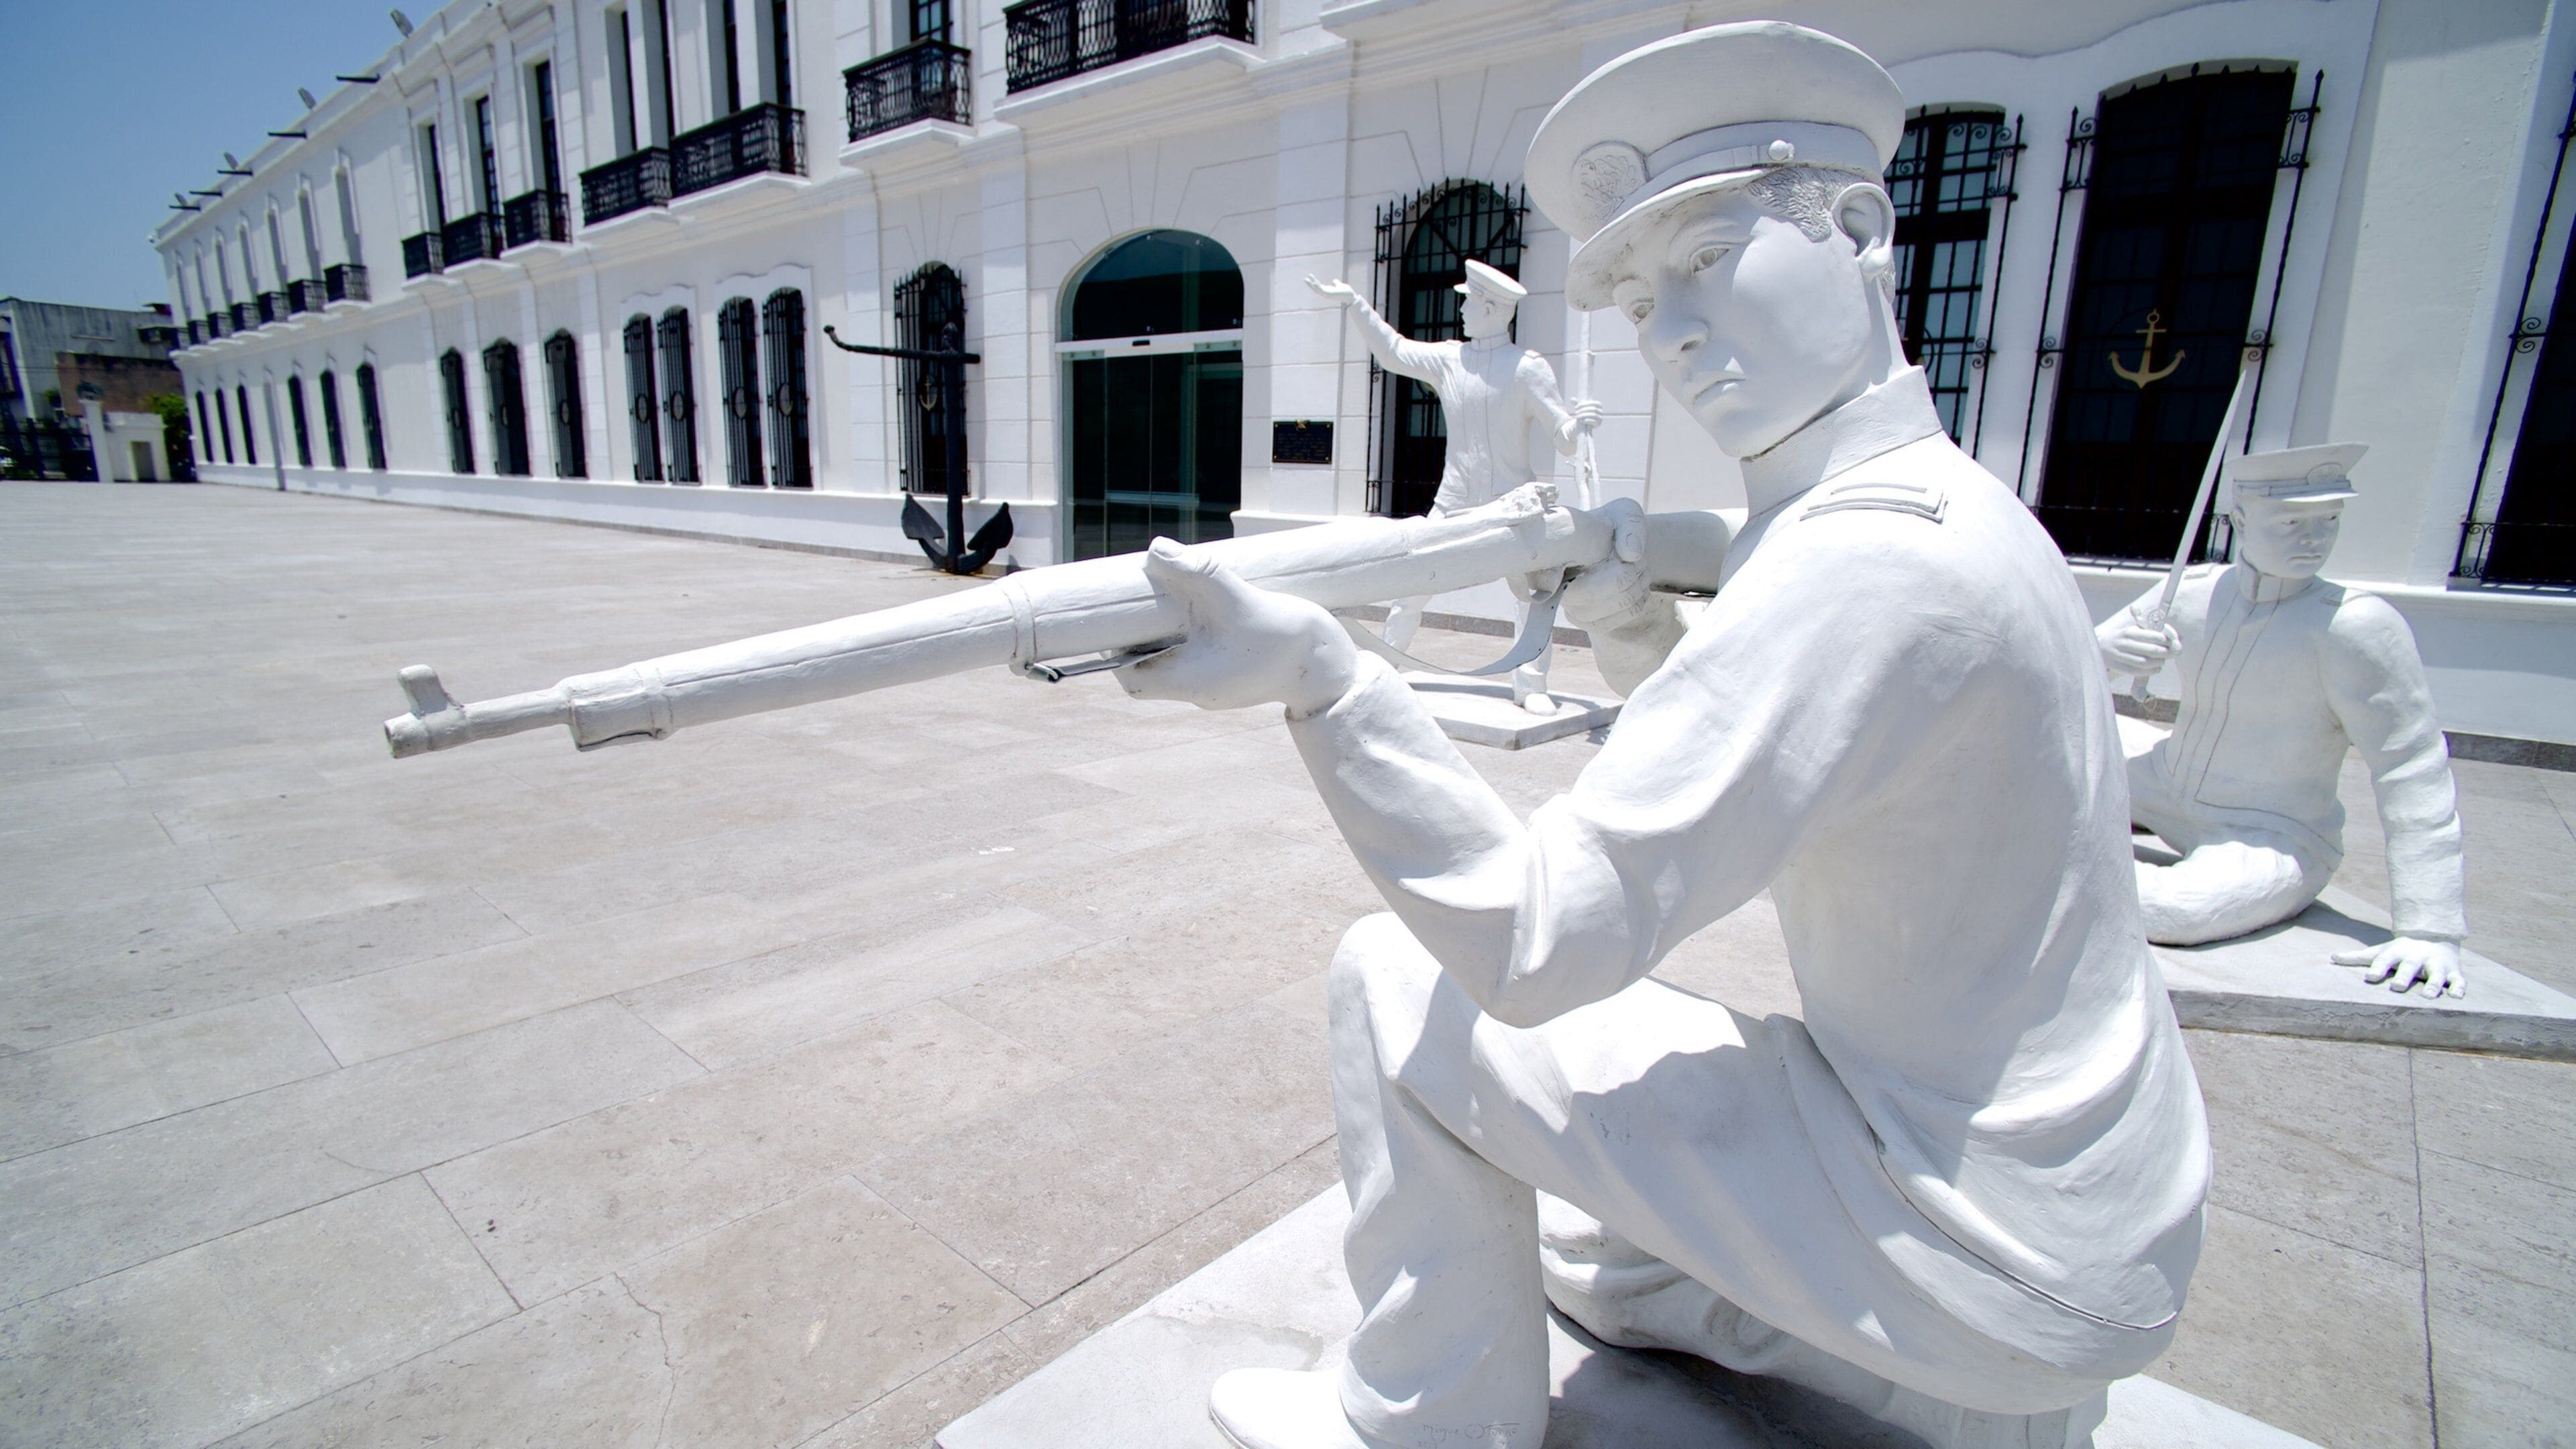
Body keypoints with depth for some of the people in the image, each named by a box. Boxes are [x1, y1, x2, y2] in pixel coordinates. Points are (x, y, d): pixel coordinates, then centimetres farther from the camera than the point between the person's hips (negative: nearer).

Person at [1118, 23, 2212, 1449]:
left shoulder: (1860, 557, -28)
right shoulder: (1940, 503, 4)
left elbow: (1539, 940, -32)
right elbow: (1737, 763, 14)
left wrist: (1323, 677, -37)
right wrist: (1630, 627, -2)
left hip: (1991, 1242, -9)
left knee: (1400, 982, -11)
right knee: (1588, 1253, 29)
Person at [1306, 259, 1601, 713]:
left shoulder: (1529, 368, -7)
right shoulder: (1448, 359, 4)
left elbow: (1565, 441, -10)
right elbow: (1393, 350, 17)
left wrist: (1579, 423, -32)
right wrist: (1355, 302, 15)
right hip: (1453, 505, 3)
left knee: (1536, 595, -12)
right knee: (1411, 587, 2)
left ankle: (1531, 687, -2)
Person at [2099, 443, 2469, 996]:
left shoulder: (2356, 624, -21)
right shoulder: (2192, 591, -6)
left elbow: (2414, 774, -21)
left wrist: (2431, 931, -25)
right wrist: (2104, 650, -28)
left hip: (2275, 841, -5)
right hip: (2169, 788, 6)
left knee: (2181, 911, -36)